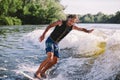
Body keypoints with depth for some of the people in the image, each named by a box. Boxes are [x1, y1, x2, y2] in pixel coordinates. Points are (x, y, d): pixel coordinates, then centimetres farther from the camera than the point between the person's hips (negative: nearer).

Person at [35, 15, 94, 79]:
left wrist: (88, 31, -12)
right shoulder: (61, 22, -13)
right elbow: (50, 26, -6)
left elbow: (81, 29, 9)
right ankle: (38, 72, -13)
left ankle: (42, 72, 19)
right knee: (50, 58, -24)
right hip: (50, 41, -7)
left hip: (56, 43, 7)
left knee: (55, 61, 2)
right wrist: (43, 35, -12)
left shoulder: (72, 27, 1)